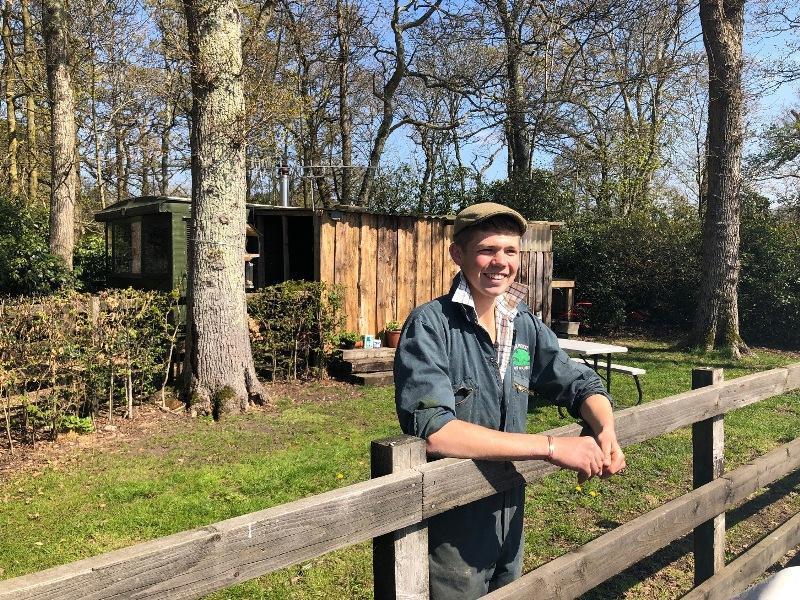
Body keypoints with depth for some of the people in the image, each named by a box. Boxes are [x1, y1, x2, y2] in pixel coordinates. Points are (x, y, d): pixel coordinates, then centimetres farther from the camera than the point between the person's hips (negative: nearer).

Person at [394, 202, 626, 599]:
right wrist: (551, 446, -30)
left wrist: (606, 431, -16)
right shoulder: (430, 325, -19)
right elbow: (432, 430, -31)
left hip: (509, 517, 6)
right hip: (449, 525, -6)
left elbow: (580, 383, 7)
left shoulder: (525, 324, -1)